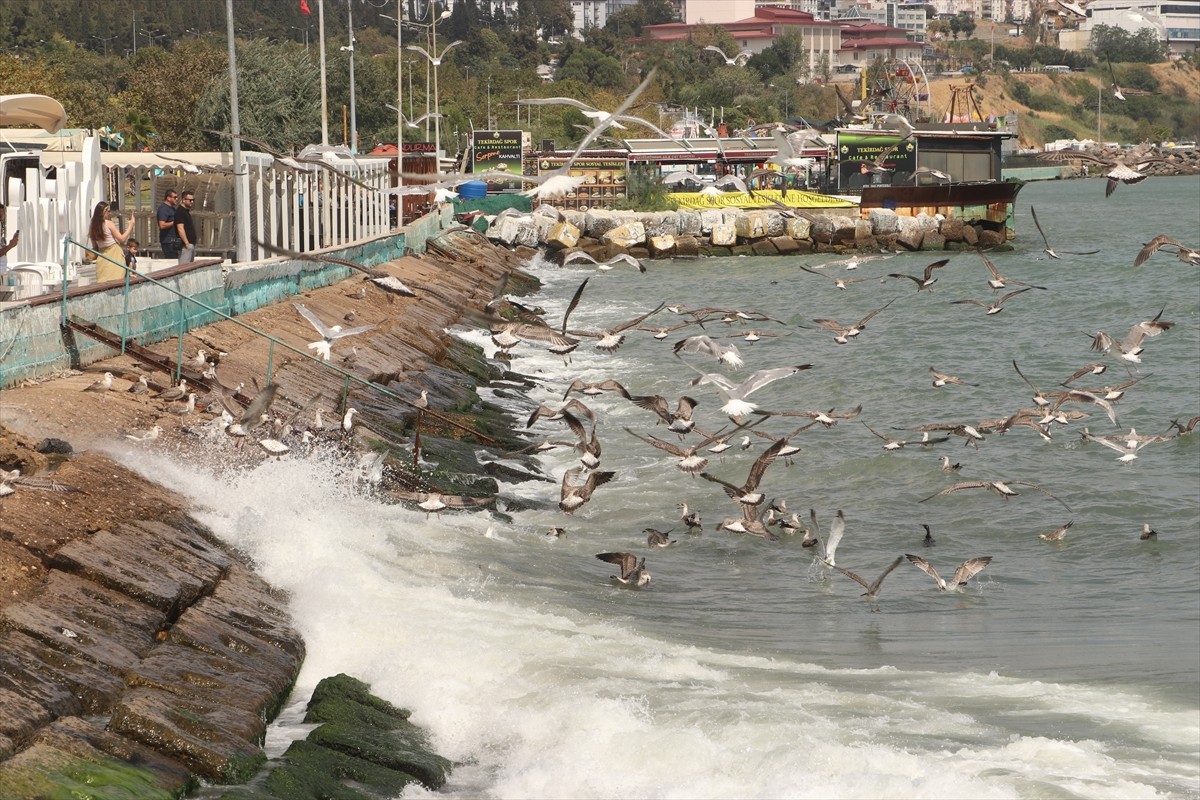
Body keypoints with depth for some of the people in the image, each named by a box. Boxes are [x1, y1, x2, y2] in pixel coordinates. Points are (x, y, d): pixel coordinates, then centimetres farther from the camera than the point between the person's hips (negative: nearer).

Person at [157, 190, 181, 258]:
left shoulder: (171, 208, 16)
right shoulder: (163, 209, -15)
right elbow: (162, 225, -25)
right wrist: (174, 222, -16)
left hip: (173, 240, 10)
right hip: (168, 240, -10)